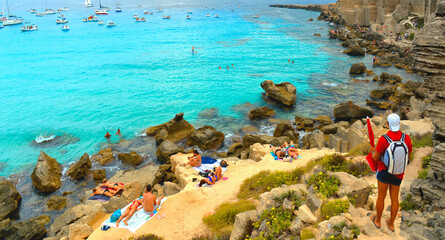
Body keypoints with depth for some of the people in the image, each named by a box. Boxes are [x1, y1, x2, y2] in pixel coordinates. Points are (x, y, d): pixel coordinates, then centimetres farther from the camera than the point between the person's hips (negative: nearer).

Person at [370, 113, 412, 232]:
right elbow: (408, 156, 4)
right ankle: (391, 224, 31)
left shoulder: (383, 139, -23)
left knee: (381, 196, 13)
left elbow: (375, 158, -13)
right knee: (394, 198, 17)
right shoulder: (406, 138, -11)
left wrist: (373, 151, 10)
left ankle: (378, 220, 31)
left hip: (384, 172, -3)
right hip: (398, 174, 4)